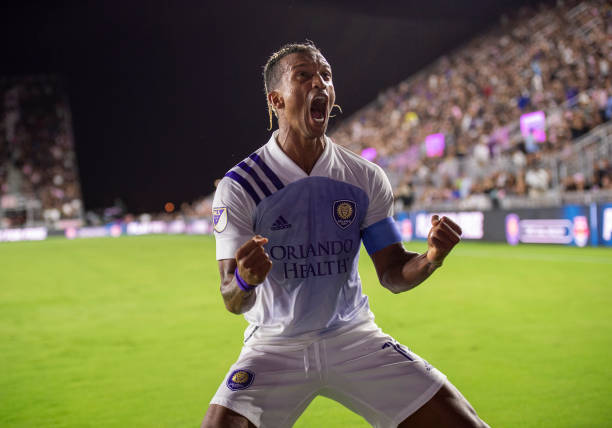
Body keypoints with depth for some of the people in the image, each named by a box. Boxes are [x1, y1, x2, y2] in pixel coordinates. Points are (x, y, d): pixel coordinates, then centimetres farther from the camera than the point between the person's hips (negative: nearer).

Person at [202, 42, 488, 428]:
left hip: (354, 338, 2)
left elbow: (392, 274, 0)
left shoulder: (366, 178, -1)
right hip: (276, 348, -2)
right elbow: (234, 302, -14)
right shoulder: (239, 186, -11)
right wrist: (244, 280, -38)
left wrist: (430, 259, -22)